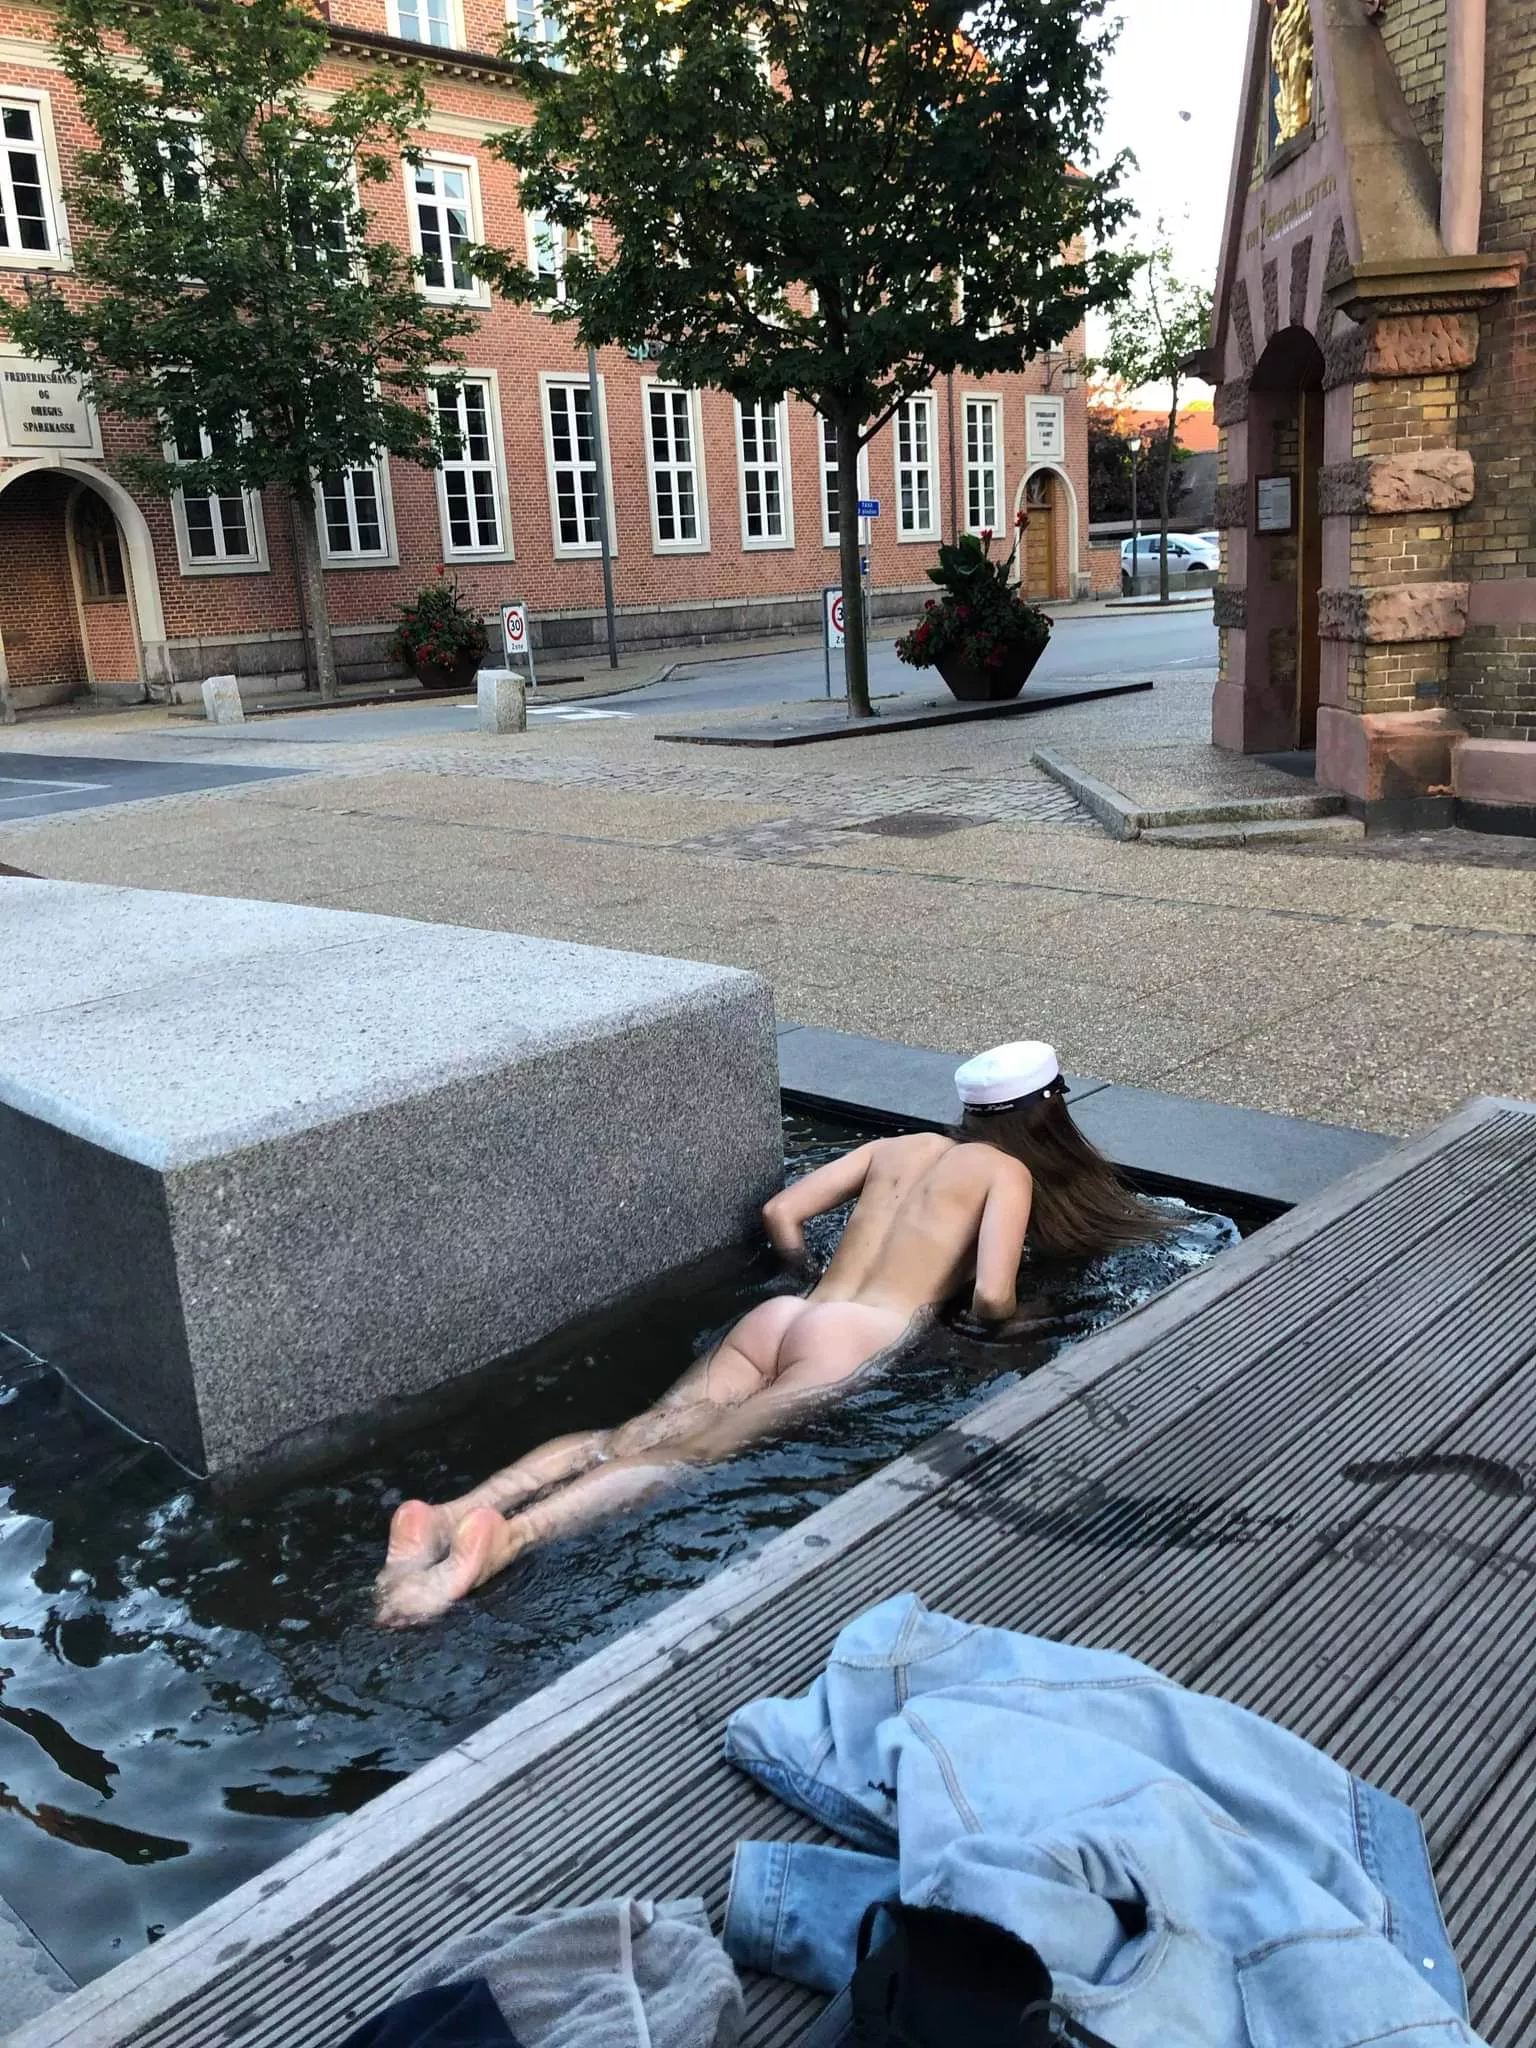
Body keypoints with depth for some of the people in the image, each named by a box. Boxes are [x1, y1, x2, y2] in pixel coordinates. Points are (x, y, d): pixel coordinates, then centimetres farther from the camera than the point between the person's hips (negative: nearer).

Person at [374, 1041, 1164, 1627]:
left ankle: (455, 1511, -33)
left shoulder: (900, 1145, 28)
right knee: (688, 1455, -23)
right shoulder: (1008, 1171, 9)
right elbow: (990, 1298, -5)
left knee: (633, 1435, -12)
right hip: (853, 1339, -6)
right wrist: (1007, 1314, 17)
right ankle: (509, 1536, -44)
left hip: (778, 1315, 6)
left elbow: (781, 1213, 23)